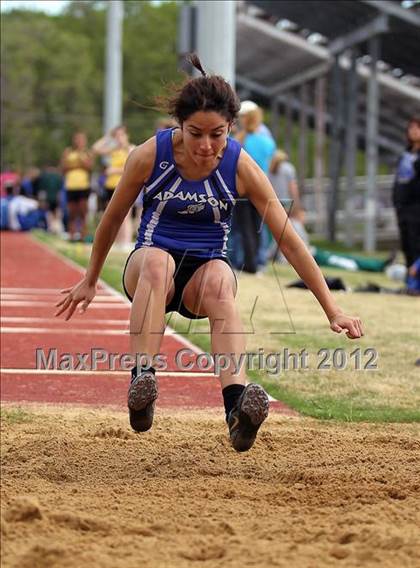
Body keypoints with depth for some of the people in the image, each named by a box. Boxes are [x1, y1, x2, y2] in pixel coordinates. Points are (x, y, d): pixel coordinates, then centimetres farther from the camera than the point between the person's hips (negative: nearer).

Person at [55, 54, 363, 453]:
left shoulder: (241, 168, -11)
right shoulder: (150, 156, -11)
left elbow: (289, 241, -8)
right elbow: (112, 218, 6)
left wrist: (331, 309, -9)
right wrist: (90, 281, 16)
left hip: (206, 270, 0)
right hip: (147, 269, 0)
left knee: (218, 278, -37)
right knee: (156, 259, -38)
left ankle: (236, 405, -58)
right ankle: (141, 380, -47)